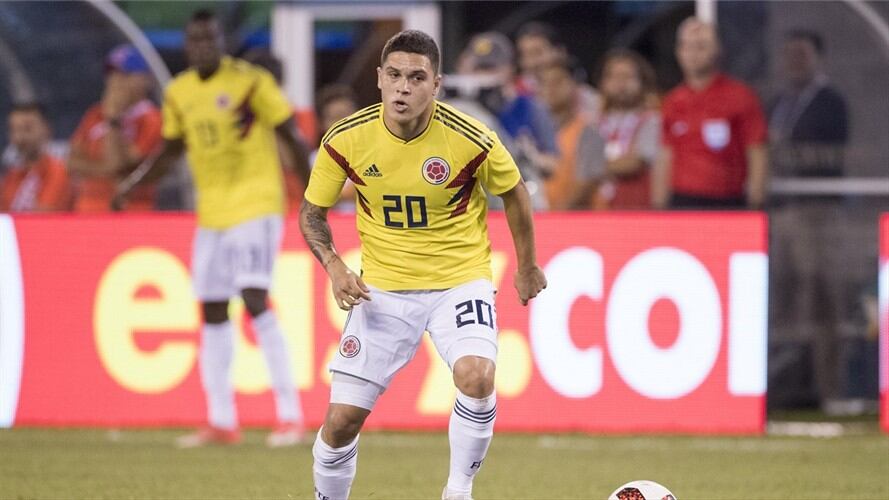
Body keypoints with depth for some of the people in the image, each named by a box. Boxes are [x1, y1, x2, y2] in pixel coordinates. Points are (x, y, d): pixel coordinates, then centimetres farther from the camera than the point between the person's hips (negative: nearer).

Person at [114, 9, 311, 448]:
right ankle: (221, 422, 15)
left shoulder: (250, 82, -10)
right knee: (212, 311, 7)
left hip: (255, 205, -7)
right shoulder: (178, 94, 8)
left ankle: (290, 415, -15)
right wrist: (133, 183, 6)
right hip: (211, 210, 7)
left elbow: (292, 137, -5)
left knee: (254, 298, -19)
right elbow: (171, 149, 21)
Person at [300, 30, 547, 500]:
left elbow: (513, 193, 4)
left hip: (460, 280, -2)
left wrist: (527, 267, 14)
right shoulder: (346, 139, -12)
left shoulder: (470, 139, -17)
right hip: (383, 288, 2)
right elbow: (312, 212, 4)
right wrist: (334, 267, -13)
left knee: (476, 376, -31)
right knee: (342, 420, -4)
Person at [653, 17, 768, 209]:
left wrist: (755, 206, -8)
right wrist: (659, 207, 9)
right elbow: (664, 159, 14)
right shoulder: (673, 102, 11)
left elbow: (757, 158, -2)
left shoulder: (739, 96, -1)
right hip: (682, 201, 4)